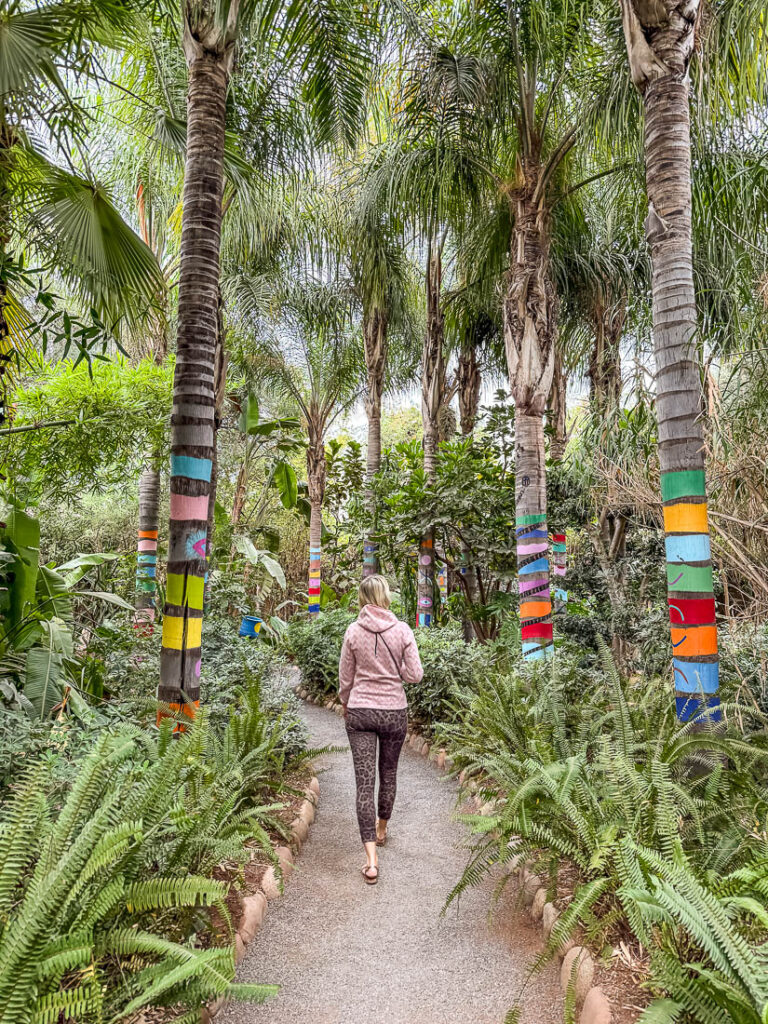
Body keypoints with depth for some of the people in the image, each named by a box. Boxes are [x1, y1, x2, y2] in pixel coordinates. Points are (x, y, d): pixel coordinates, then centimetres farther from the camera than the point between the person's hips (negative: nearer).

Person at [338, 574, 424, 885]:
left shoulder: (353, 631, -8)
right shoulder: (402, 630, -9)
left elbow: (345, 678, 1)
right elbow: (414, 675, -8)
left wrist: (345, 704, 18)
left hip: (360, 711, -1)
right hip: (394, 711, 1)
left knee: (365, 781, 1)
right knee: (388, 773, 22)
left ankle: (371, 859, -3)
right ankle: (381, 829, 43)